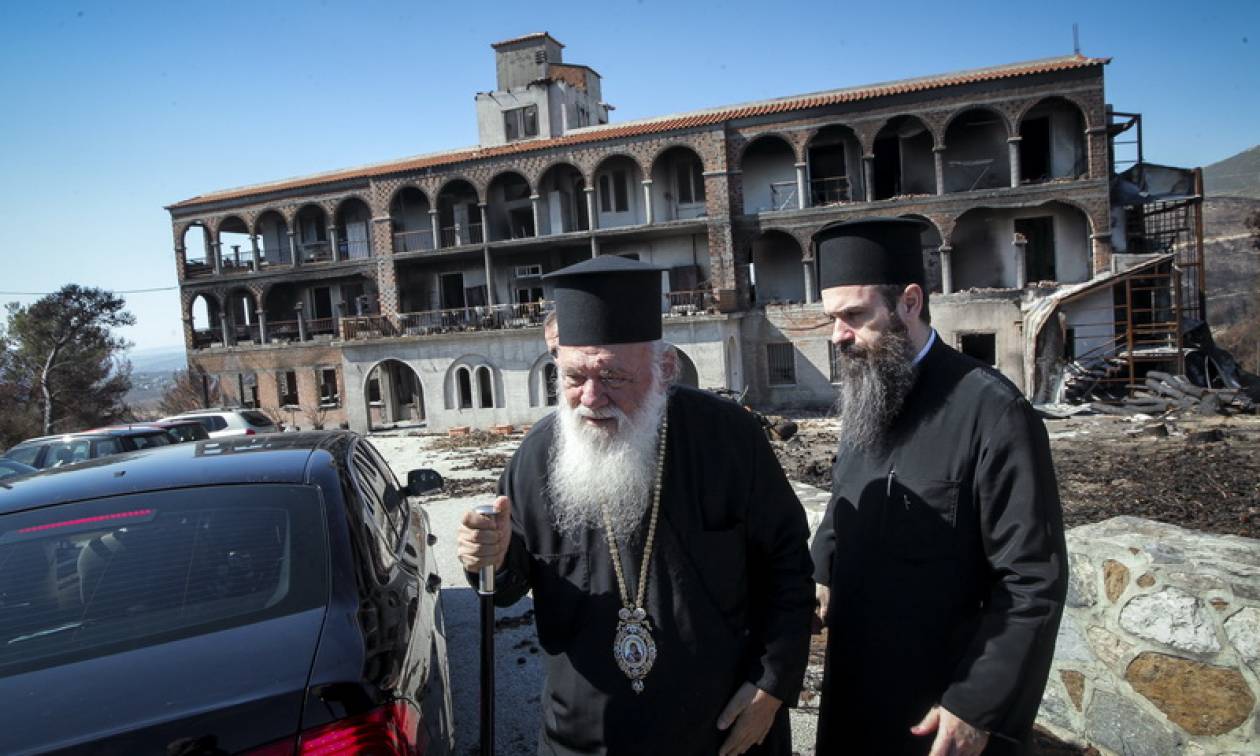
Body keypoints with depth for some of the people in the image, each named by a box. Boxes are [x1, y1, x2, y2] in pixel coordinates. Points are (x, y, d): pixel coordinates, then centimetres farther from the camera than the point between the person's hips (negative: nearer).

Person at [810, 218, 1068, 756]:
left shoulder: (990, 410, -21)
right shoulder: (863, 396, 2)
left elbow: (1034, 581, -19)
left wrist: (979, 706, -19)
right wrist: (824, 575, -2)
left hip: (945, 700, -6)